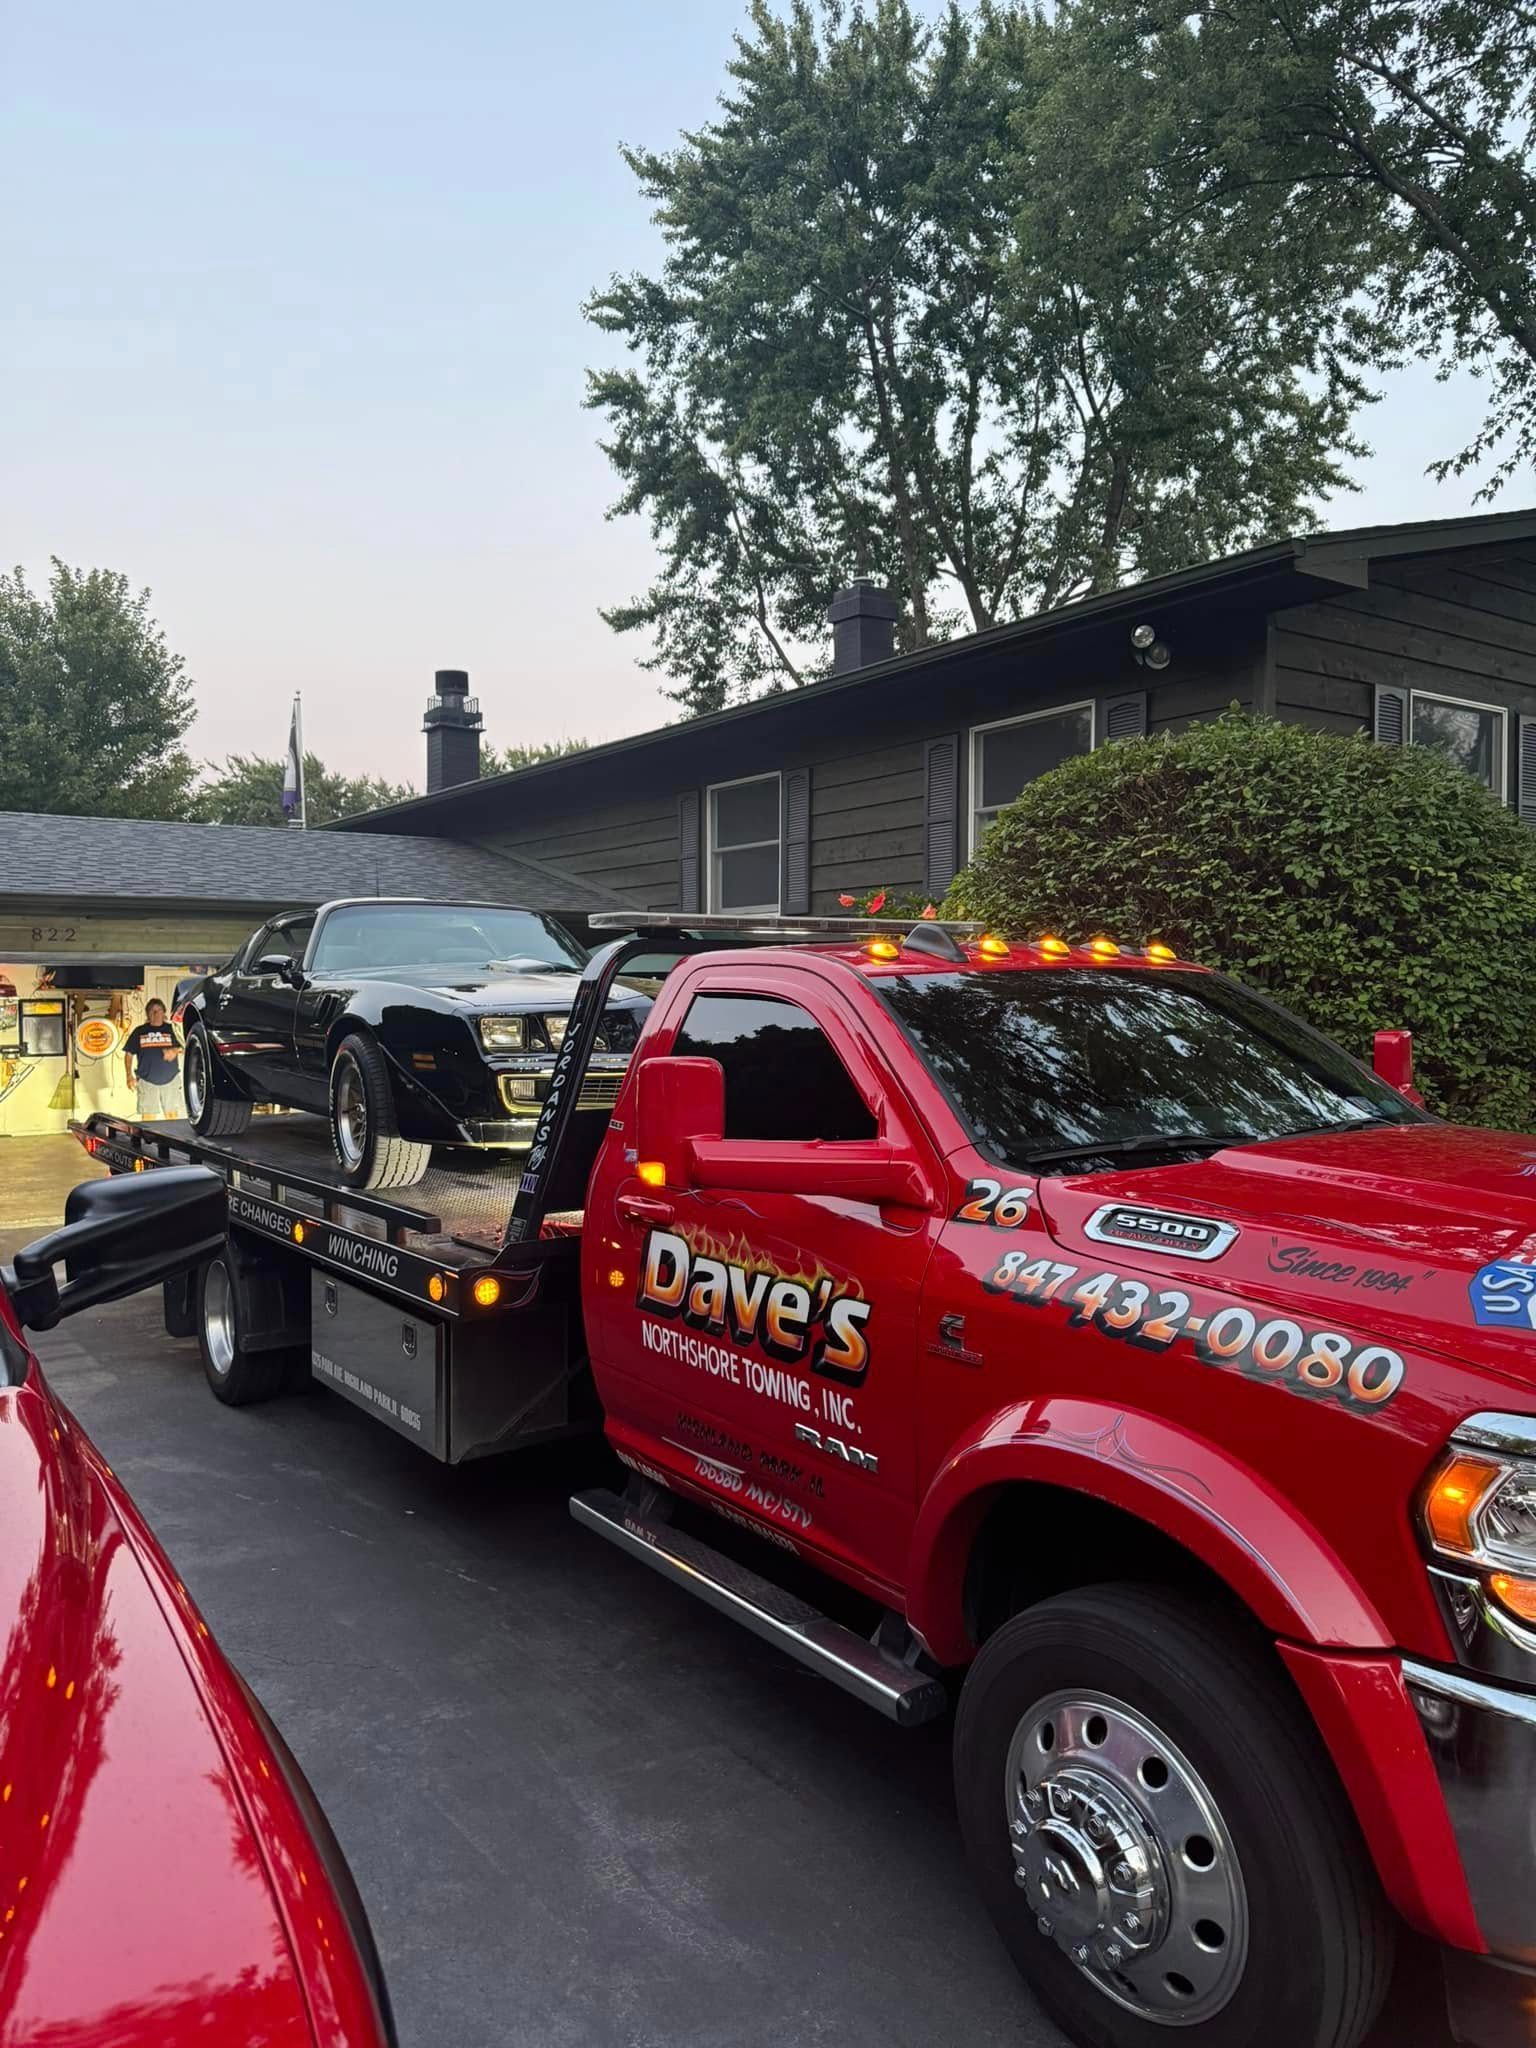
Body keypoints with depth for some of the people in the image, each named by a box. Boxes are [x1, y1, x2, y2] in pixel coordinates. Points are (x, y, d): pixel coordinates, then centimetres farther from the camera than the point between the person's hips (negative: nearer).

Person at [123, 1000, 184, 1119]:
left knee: (172, 1114, 4)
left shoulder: (171, 1029, 6)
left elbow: (181, 1048, 7)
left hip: (170, 1080, 1)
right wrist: (129, 1076, -2)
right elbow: (129, 1054, 8)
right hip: (147, 1081, -1)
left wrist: (174, 1051, -17)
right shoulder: (139, 1032, 6)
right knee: (148, 1117, -3)